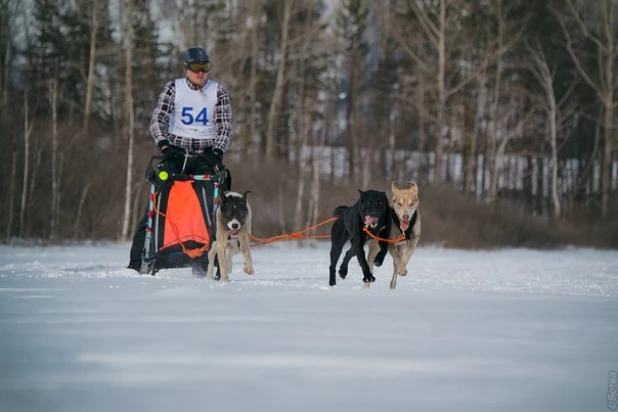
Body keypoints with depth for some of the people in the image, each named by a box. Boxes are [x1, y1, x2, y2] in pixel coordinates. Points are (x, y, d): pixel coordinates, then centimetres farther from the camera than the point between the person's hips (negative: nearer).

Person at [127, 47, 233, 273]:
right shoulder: (174, 88, 3)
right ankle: (137, 261, -5)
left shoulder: (218, 92, 4)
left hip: (206, 155, 0)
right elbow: (157, 120, -4)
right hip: (176, 152, 0)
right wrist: (165, 145, -21)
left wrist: (217, 151, -18)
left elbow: (225, 127, 0)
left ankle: (206, 264, -11)